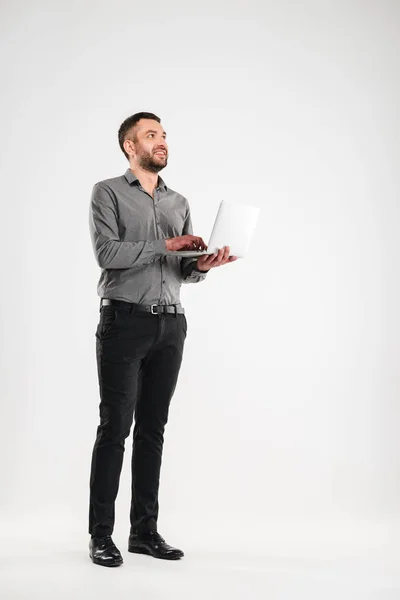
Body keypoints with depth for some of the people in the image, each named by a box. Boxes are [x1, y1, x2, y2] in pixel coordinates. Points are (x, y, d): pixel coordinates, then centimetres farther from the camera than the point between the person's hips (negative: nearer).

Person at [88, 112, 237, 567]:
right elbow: (106, 252, -13)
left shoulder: (179, 202, 18)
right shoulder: (108, 192, 2)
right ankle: (101, 534, 3)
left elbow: (185, 271, 14)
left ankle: (145, 530, 14)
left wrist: (203, 264, -9)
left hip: (170, 325, 5)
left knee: (152, 429, 7)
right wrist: (166, 245, -16)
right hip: (124, 321, -5)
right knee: (115, 426, -5)